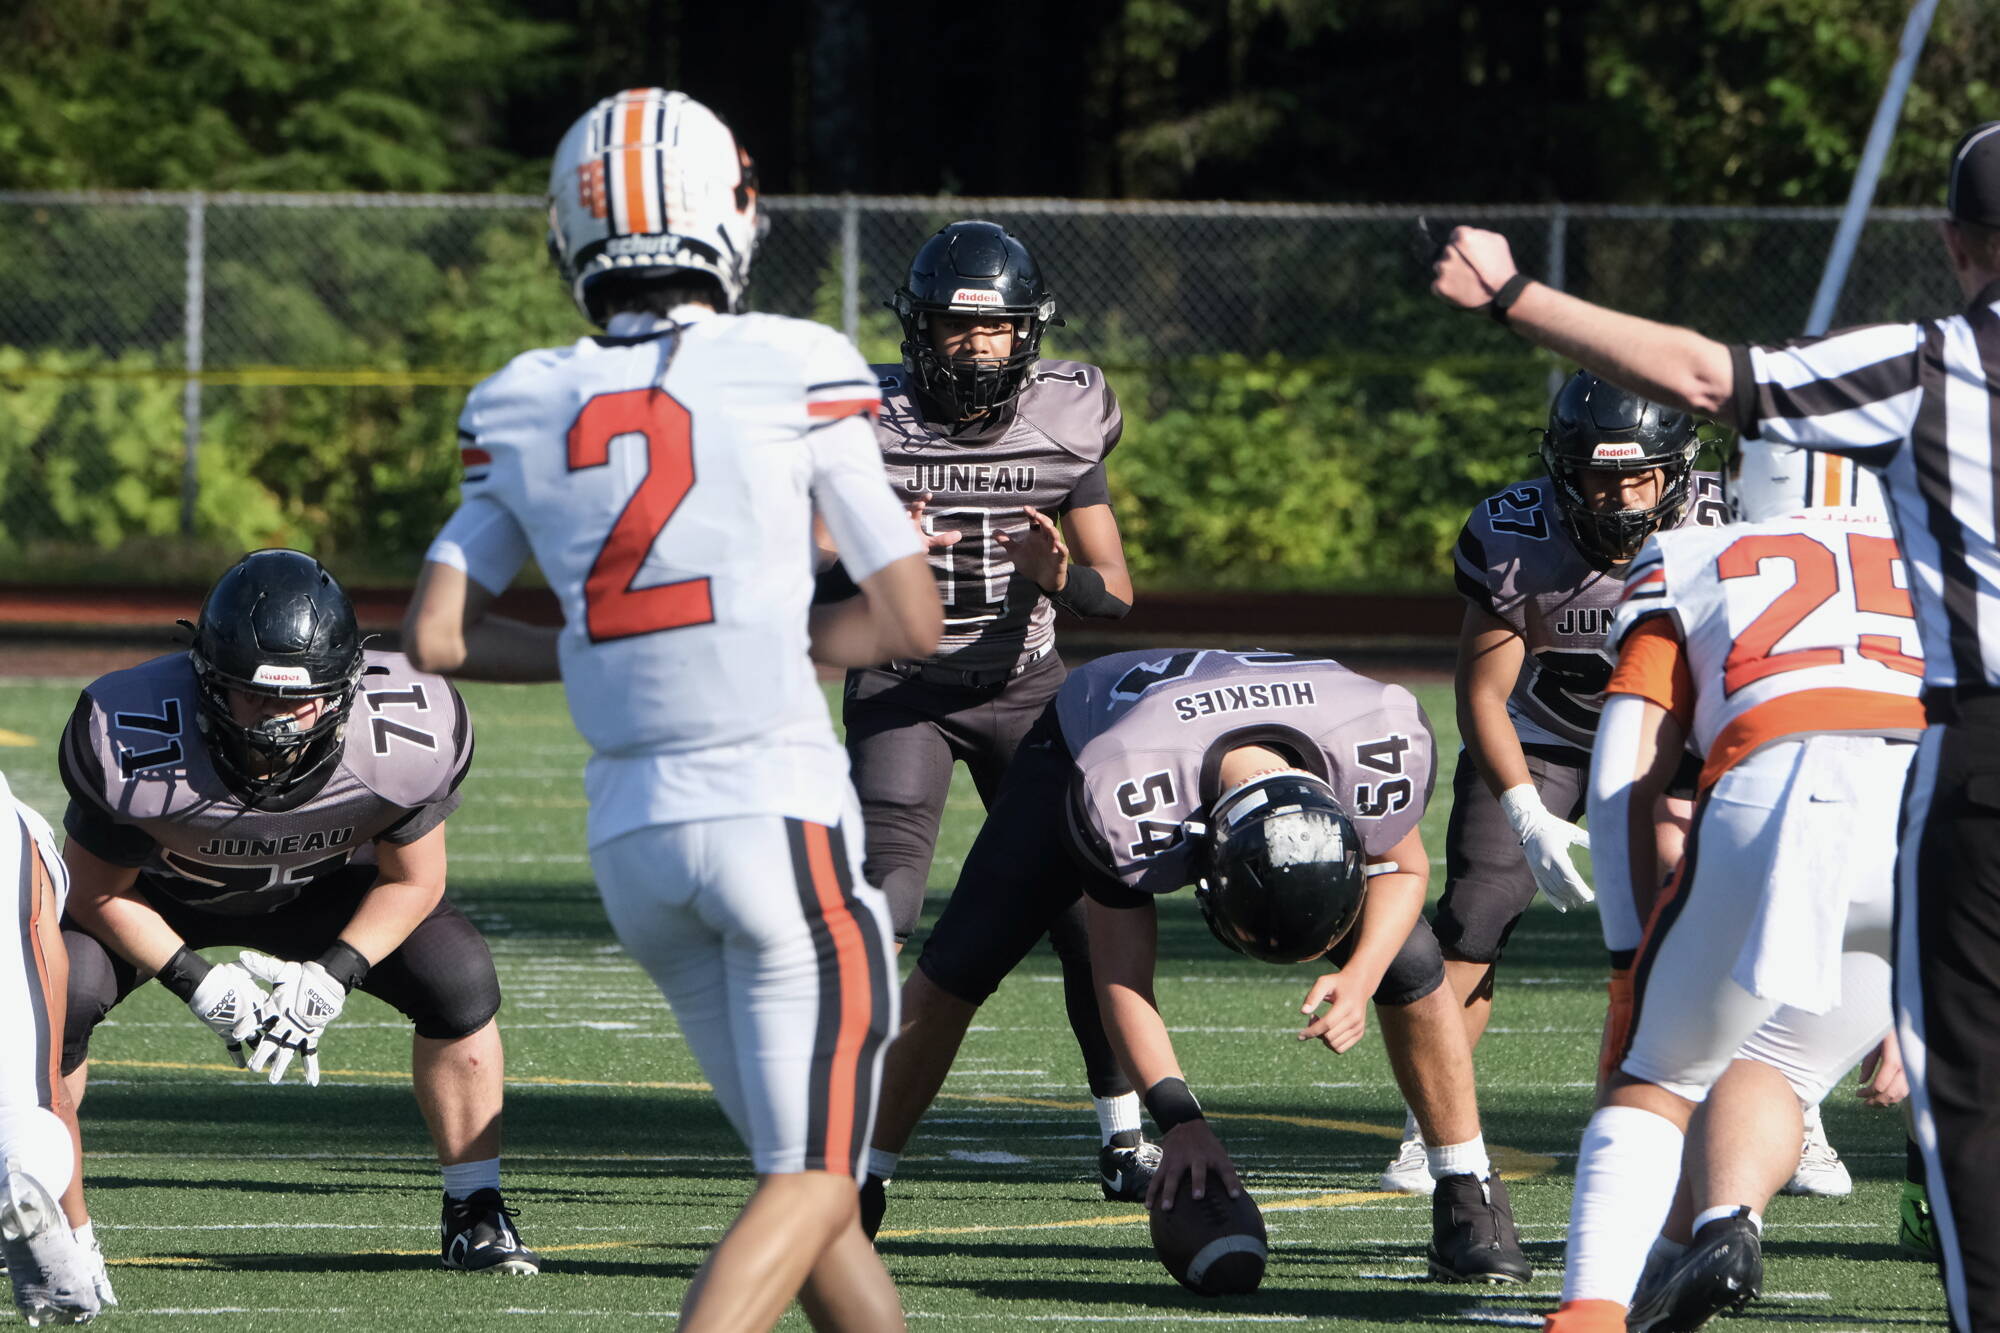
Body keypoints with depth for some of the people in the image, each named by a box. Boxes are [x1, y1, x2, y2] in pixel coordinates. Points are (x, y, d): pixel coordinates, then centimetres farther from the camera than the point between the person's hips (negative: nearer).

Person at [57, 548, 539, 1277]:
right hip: (161, 888, -1)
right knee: (62, 991, -27)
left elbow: (411, 882, -14)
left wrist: (333, 977, -27)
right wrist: (198, 986, -27)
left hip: (323, 882, 1)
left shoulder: (404, 741, -34)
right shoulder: (137, 747, -39)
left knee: (459, 982, -19)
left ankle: (475, 1213, -2)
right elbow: (98, 893, -20)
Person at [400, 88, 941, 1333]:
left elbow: (436, 635, 7)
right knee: (813, 1179, -5)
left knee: (801, 1160, 16)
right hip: (779, 811, -5)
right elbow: (913, 622, -1)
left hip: (633, 840, 5)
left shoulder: (526, 405, 7)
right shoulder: (794, 372, -4)